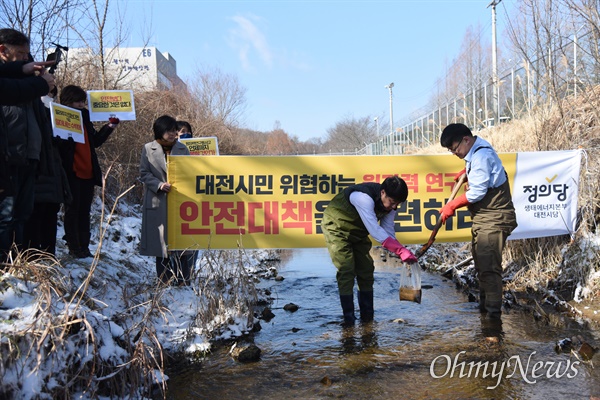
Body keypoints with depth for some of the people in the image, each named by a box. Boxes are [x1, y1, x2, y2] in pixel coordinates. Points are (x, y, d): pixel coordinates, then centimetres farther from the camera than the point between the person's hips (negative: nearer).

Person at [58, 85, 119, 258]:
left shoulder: (84, 117, 14)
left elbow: (95, 141, 20)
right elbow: (57, 143, -13)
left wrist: (109, 127, 11)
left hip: (88, 173, 6)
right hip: (71, 173, -6)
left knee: (84, 212, 9)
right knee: (72, 210, 1)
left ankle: (84, 248, 15)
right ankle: (74, 248, 8)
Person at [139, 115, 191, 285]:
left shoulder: (182, 149, 11)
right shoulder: (148, 149, 6)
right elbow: (144, 174, 3)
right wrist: (160, 185, -12)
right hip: (158, 203, -1)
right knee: (161, 242, 4)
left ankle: (183, 280, 5)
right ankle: (164, 281, 14)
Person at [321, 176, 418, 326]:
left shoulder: (389, 203, -13)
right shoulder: (364, 197, -39)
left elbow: (388, 231, -8)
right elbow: (375, 231, -43)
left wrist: (401, 253, -23)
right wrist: (401, 251, -45)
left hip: (358, 231, 8)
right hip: (336, 227, -8)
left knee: (366, 270, 5)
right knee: (346, 270, -14)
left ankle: (367, 316, 14)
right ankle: (348, 318, -6)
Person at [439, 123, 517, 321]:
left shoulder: (481, 155, -20)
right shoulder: (476, 152, 11)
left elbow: (477, 192, -22)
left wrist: (452, 205, -11)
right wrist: (466, 171, 14)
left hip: (494, 219, -11)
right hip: (483, 218, 11)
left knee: (488, 266, -10)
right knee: (481, 263, 17)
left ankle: (493, 314, -3)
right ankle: (483, 307, 30)